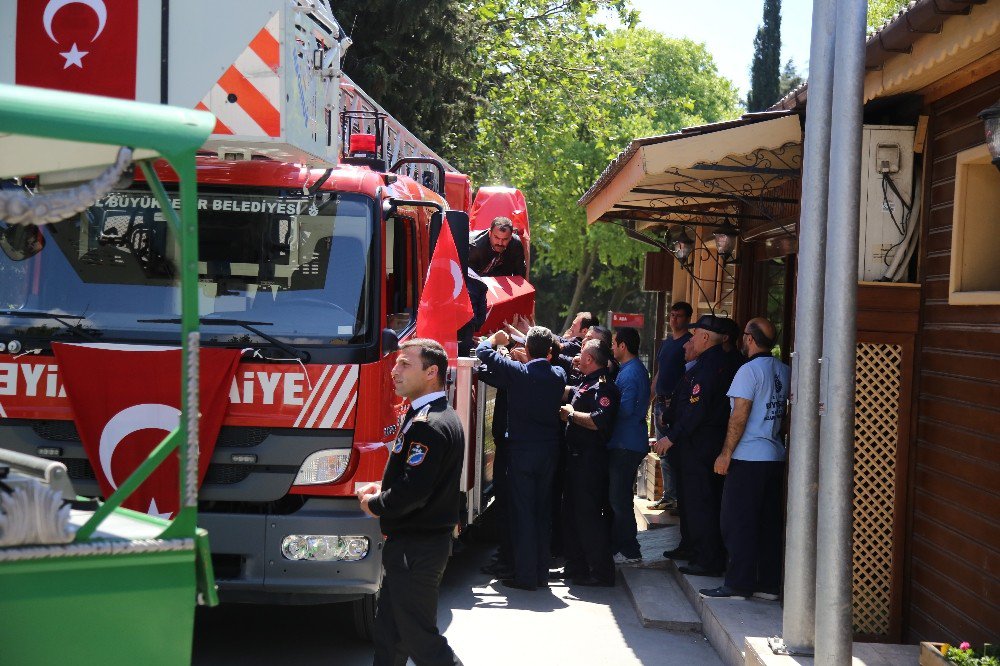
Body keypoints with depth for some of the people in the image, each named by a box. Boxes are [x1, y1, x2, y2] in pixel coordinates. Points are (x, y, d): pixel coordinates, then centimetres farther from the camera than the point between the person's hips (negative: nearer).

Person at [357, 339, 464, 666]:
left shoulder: (430, 425, -23)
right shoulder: (437, 415, 12)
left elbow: (412, 493, -29)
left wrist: (375, 504, -11)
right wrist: (381, 490, 6)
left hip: (416, 549, -11)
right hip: (413, 543, 11)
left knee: (420, 638, -3)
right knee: (388, 633, 18)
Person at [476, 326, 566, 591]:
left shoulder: (518, 371, -13)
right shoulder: (559, 375, 0)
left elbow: (484, 351, -3)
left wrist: (496, 338, 16)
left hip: (521, 450, -4)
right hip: (549, 451, 4)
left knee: (523, 512, 0)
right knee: (543, 512, 13)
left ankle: (525, 576, 1)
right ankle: (541, 573, 19)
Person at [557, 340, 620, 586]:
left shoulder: (603, 386, -15)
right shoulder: (586, 384, 17)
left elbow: (599, 421, -28)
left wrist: (571, 413, -17)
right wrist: (565, 412, 13)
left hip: (590, 460, -11)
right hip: (576, 456, 11)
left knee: (588, 514, -8)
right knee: (571, 511, 15)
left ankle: (602, 572, -2)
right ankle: (576, 565, 25)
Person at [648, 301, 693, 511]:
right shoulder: (666, 342, 18)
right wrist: (652, 397, 17)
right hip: (661, 403, 8)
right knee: (664, 453, 11)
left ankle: (672, 497, -5)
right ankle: (668, 496, 18)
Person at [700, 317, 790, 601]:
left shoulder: (749, 370, -13)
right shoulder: (785, 371, 10)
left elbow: (740, 417, -15)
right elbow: (786, 412, 16)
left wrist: (726, 453, -11)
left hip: (747, 459, -8)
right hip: (775, 457, 8)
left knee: (738, 523, -1)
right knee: (769, 522, 11)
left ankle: (738, 585, 1)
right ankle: (768, 584, 15)